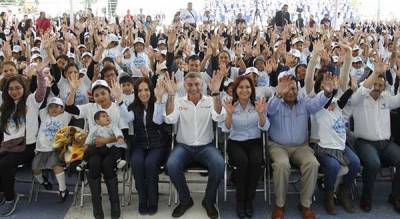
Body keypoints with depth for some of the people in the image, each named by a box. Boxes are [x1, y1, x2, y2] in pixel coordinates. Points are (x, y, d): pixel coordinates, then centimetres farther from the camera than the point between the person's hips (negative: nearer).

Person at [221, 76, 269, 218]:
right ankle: (240, 200, -12)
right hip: (235, 143, -1)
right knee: (242, 161, -32)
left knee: (256, 161, -31)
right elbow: (226, 129, -11)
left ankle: (249, 199, -11)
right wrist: (229, 114, -28)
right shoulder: (230, 105, 0)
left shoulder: (258, 104, 2)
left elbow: (264, 127, -8)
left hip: (254, 142, 1)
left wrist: (260, 113, -26)